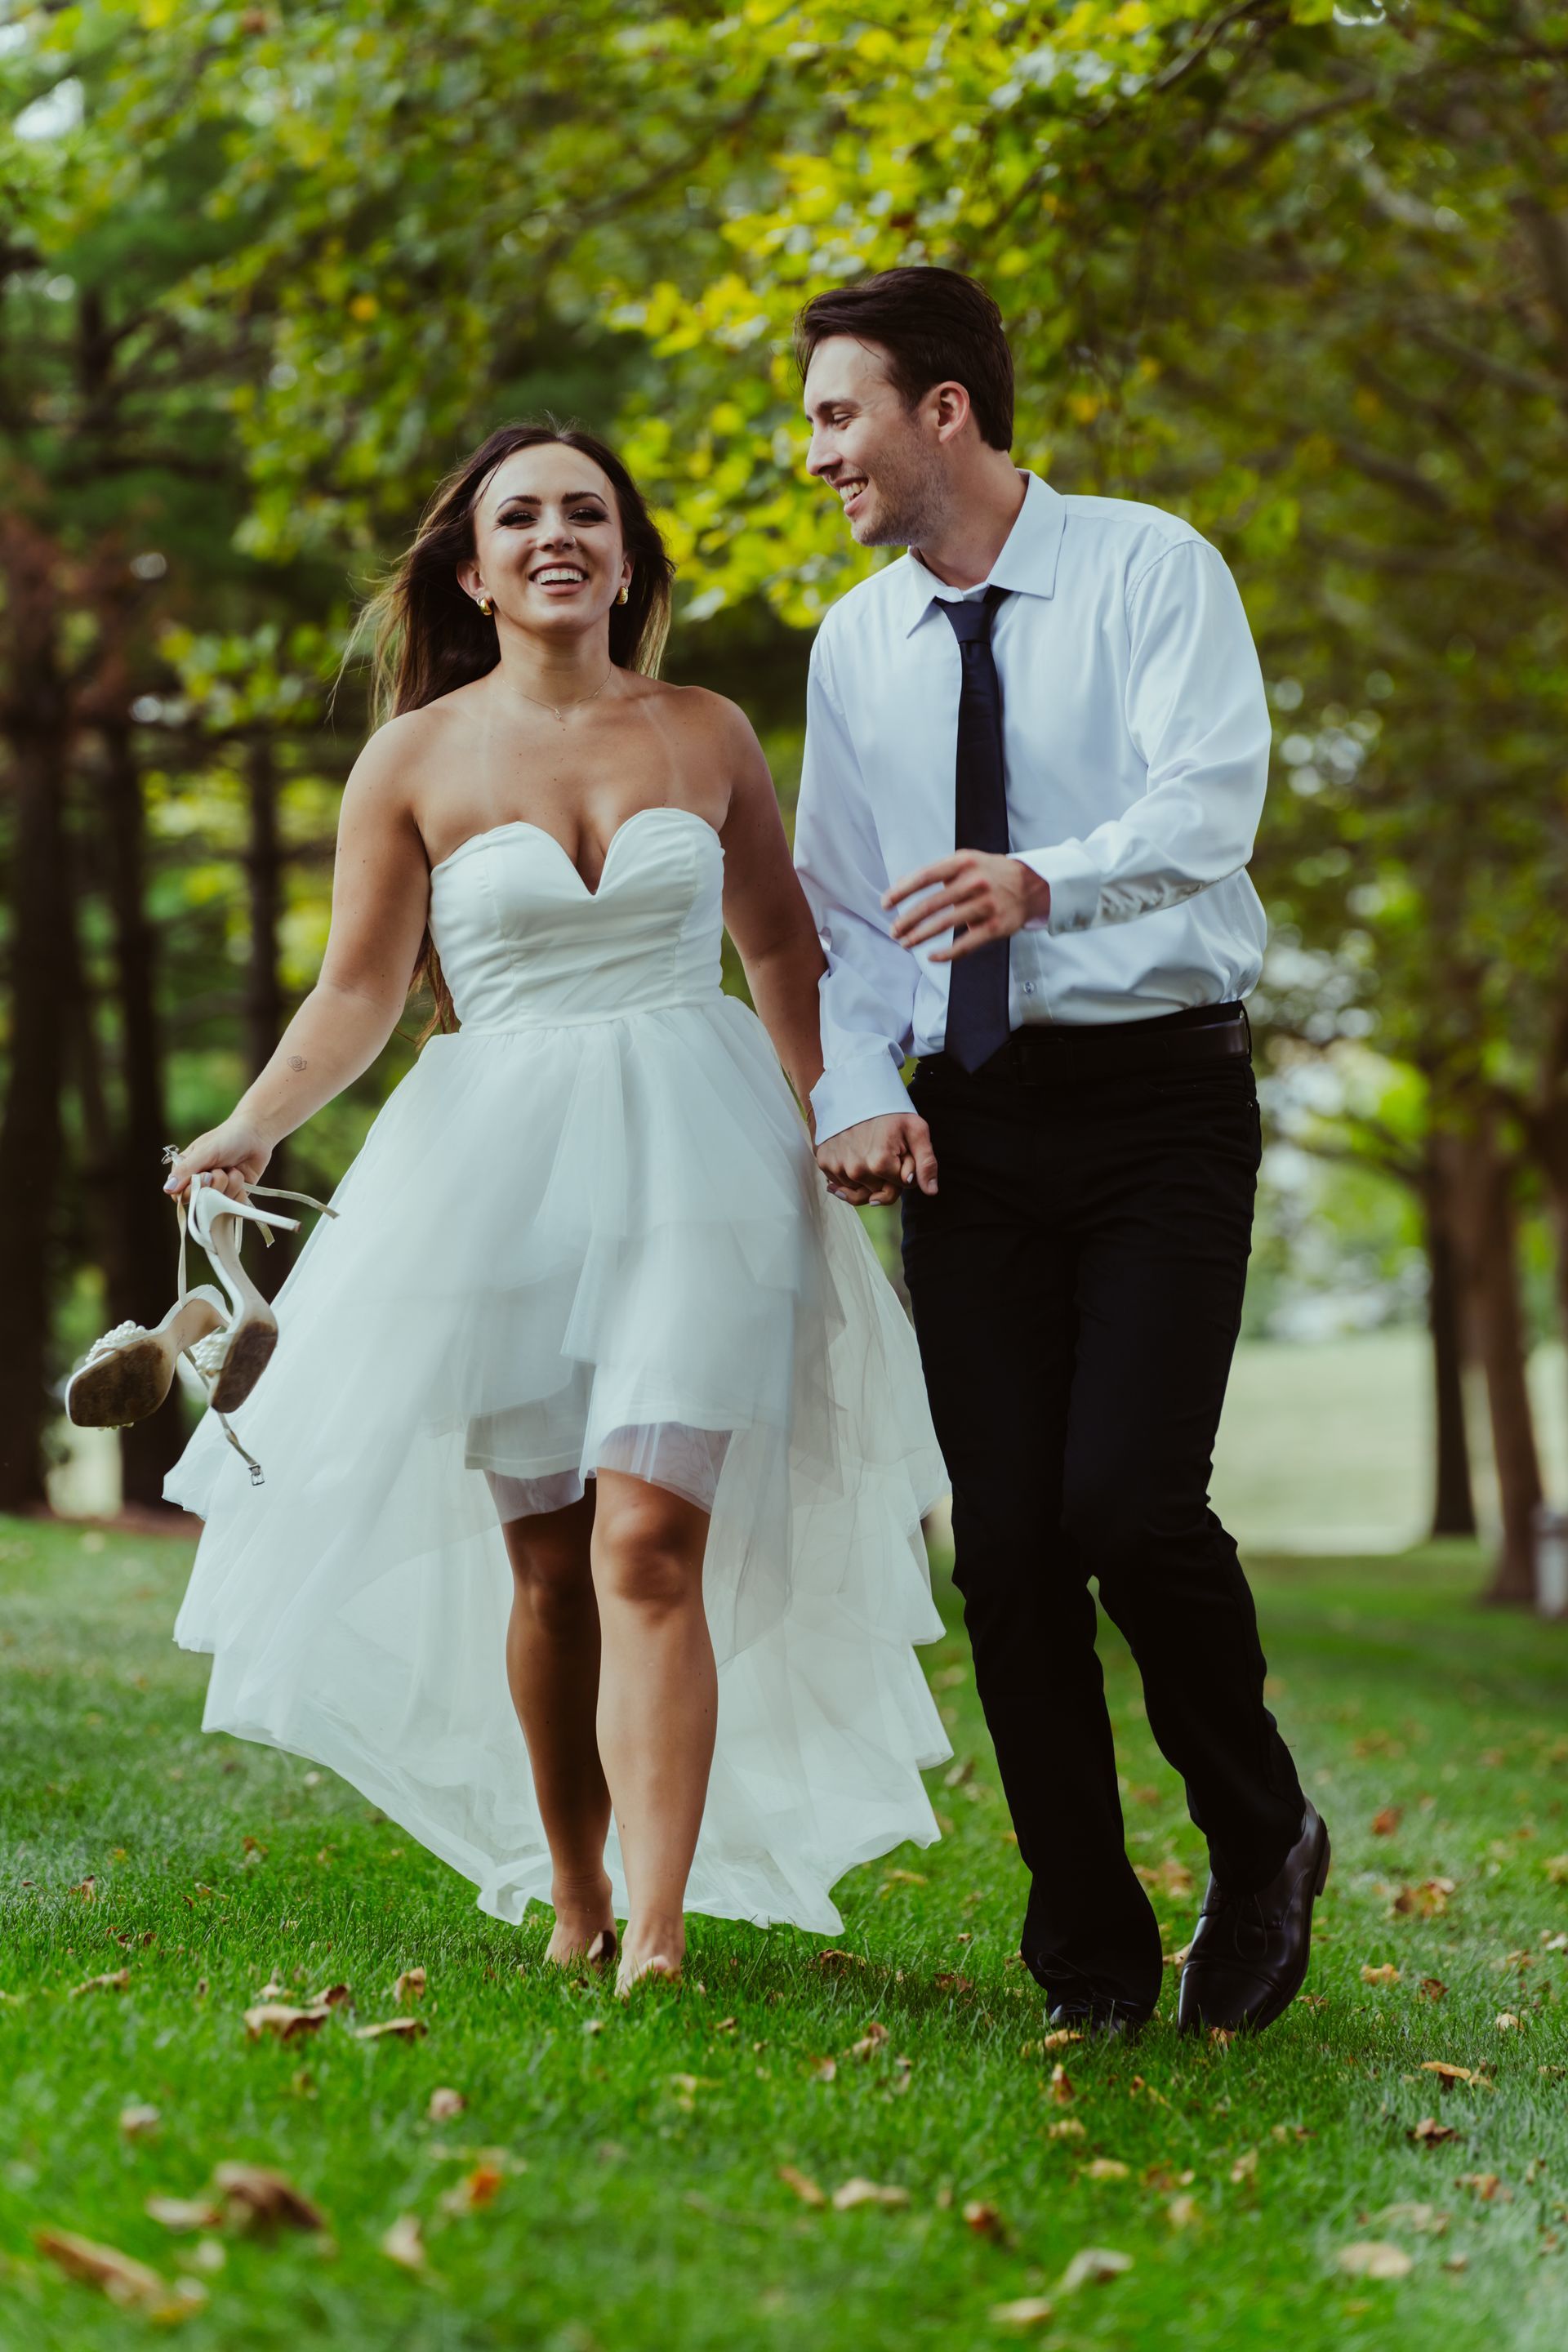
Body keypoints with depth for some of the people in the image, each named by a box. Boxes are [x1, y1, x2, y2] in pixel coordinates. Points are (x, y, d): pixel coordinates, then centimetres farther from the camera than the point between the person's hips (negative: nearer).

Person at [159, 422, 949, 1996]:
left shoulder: (706, 735, 8)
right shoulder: (416, 764, 3)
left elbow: (780, 944, 18)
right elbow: (359, 991, -1)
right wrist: (249, 1128, -17)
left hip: (695, 1162, 0)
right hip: (501, 1169, 0)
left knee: (650, 1544, -13)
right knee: (543, 1557, 6)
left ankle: (659, 1935, -17)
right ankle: (570, 1894, 24)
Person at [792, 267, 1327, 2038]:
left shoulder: (1151, 570, -3)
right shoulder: (853, 646, 12)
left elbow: (1210, 804, -18)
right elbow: (834, 906, 14)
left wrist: (1045, 880, -38)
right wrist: (854, 1091, -4)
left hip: (1159, 1099, -4)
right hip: (966, 1124, 5)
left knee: (1131, 1500, -18)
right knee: (1005, 1544, 0)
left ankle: (1263, 1842, 9)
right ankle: (1090, 1955, 13)